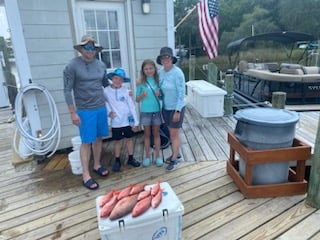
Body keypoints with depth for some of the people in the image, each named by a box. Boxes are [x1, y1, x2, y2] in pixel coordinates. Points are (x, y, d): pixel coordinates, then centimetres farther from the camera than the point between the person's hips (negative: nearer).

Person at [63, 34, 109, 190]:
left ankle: (97, 165, 31)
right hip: (85, 110, -5)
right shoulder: (72, 66, -9)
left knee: (99, 138, 13)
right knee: (86, 142, 0)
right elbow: (67, 91, -9)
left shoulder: (101, 65, 6)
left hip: (101, 108, 5)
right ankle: (86, 175, 11)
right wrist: (73, 113, -11)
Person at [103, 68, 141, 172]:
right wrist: (108, 112, -13)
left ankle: (130, 158, 30)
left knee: (129, 138, 13)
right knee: (117, 141, 11)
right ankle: (117, 161, 26)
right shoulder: (106, 91, -6)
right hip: (116, 122, -1)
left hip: (128, 120, 1)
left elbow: (131, 106, -1)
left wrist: (135, 121, -2)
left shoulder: (126, 91, -3)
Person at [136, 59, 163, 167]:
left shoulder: (158, 80, -1)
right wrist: (142, 95, -21)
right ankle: (147, 156, 25)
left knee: (156, 133, 11)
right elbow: (137, 100, -1)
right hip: (145, 112, -1)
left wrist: (159, 94, -16)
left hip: (156, 111, 1)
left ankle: (158, 156, 24)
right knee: (147, 134, 11)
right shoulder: (141, 82, -5)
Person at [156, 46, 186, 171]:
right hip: (165, 107, 6)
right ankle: (175, 153, 36)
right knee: (171, 132, 17)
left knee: (174, 134, 3)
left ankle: (174, 160, 17)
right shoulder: (161, 71, 0)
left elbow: (181, 93, -19)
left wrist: (177, 111, -20)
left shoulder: (177, 73, -20)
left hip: (176, 108, -6)